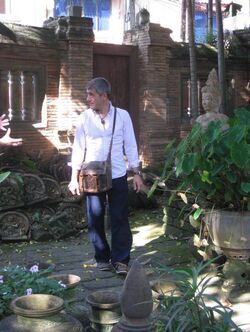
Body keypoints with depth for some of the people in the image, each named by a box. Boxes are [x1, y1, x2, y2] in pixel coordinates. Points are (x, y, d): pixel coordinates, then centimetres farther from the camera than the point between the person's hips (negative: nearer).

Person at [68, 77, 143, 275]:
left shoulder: (122, 115, -1)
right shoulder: (85, 118, 0)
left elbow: (130, 146, 2)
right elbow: (78, 148, 2)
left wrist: (136, 173, 0)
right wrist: (74, 177, -2)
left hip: (118, 176, -1)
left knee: (120, 220, 1)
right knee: (95, 219, 7)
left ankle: (120, 259, 11)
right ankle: (102, 258, 22)